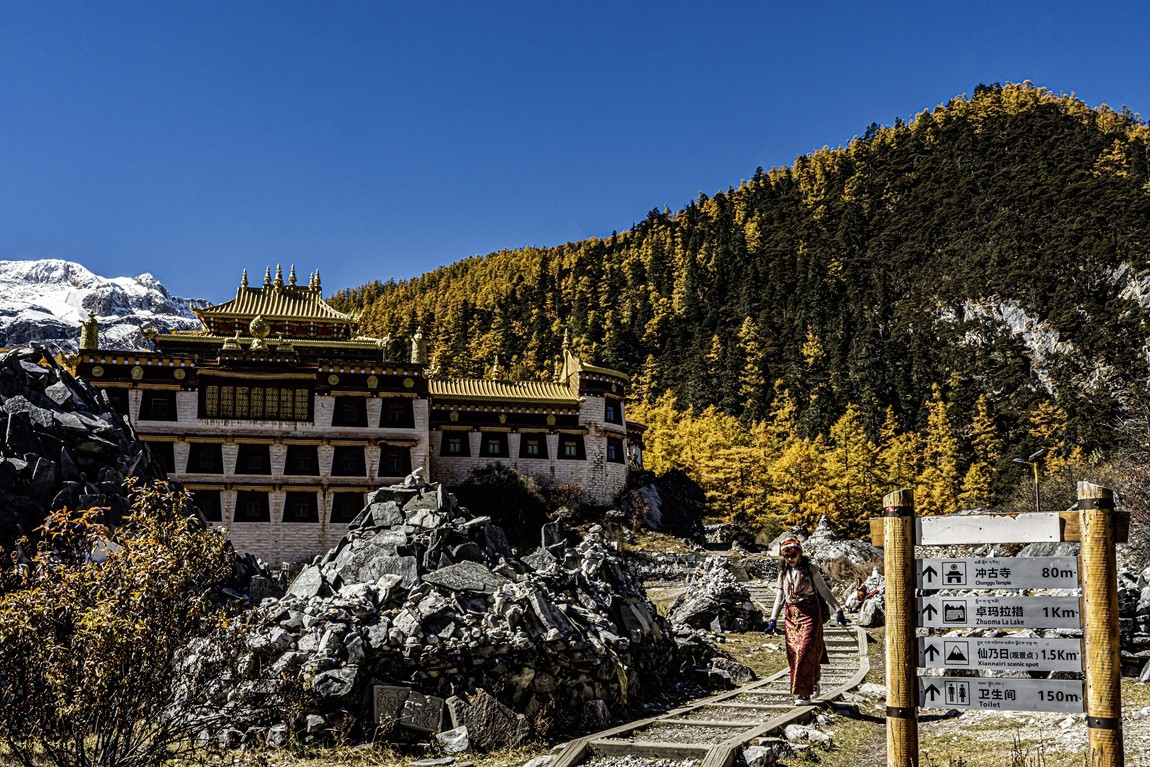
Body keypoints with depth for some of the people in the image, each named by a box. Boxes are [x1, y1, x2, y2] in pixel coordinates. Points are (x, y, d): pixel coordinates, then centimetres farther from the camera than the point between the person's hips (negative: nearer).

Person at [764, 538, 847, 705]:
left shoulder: (810, 570, -2)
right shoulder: (783, 573, 12)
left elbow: (824, 591, 3)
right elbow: (779, 597, 16)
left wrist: (837, 610, -2)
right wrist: (773, 620, 12)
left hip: (809, 614, -5)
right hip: (791, 615, 5)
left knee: (805, 652, -12)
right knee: (793, 654, 3)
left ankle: (804, 694, -10)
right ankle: (813, 682, 23)